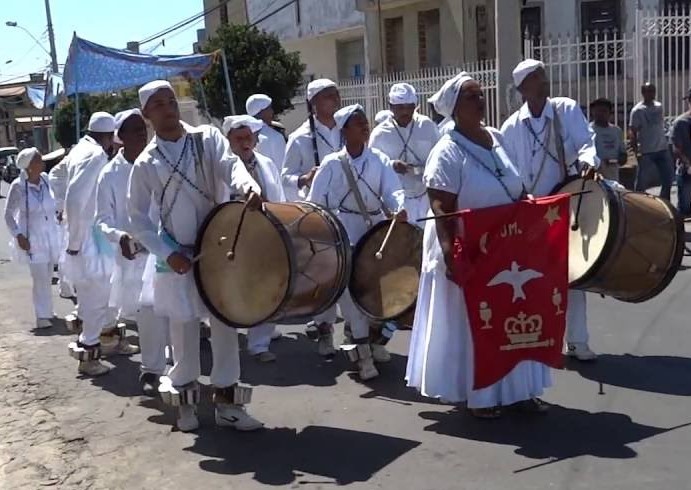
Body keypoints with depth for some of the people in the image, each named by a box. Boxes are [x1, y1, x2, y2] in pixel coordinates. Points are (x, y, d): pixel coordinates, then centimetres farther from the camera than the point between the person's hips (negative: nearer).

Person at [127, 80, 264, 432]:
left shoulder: (207, 138, 1)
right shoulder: (146, 163, -1)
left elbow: (230, 164, -18)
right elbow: (138, 217, 1)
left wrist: (248, 187, -40)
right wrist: (167, 253, -11)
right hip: (177, 254, -1)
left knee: (225, 322, 5)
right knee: (183, 326, 7)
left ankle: (226, 400, 17)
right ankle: (185, 398, 26)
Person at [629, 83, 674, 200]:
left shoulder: (659, 107, 10)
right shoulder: (637, 110, -8)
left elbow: (661, 126, 18)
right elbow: (632, 132, -12)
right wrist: (636, 151, -21)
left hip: (663, 149, 6)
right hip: (646, 152, -6)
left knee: (668, 179, 11)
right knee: (642, 182, -1)